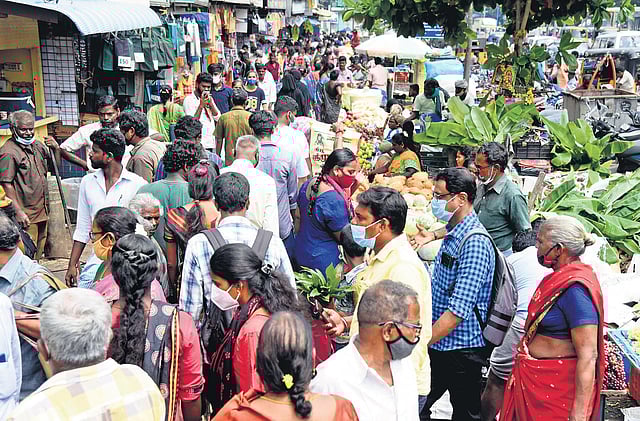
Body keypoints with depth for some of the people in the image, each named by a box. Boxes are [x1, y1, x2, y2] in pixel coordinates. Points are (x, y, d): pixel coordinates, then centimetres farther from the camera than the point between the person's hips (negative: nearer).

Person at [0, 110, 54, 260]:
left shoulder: (37, 145, 11)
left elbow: (54, 168, 23)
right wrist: (19, 212, -21)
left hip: (42, 211, 8)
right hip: (25, 215, -8)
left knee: (38, 252, 17)